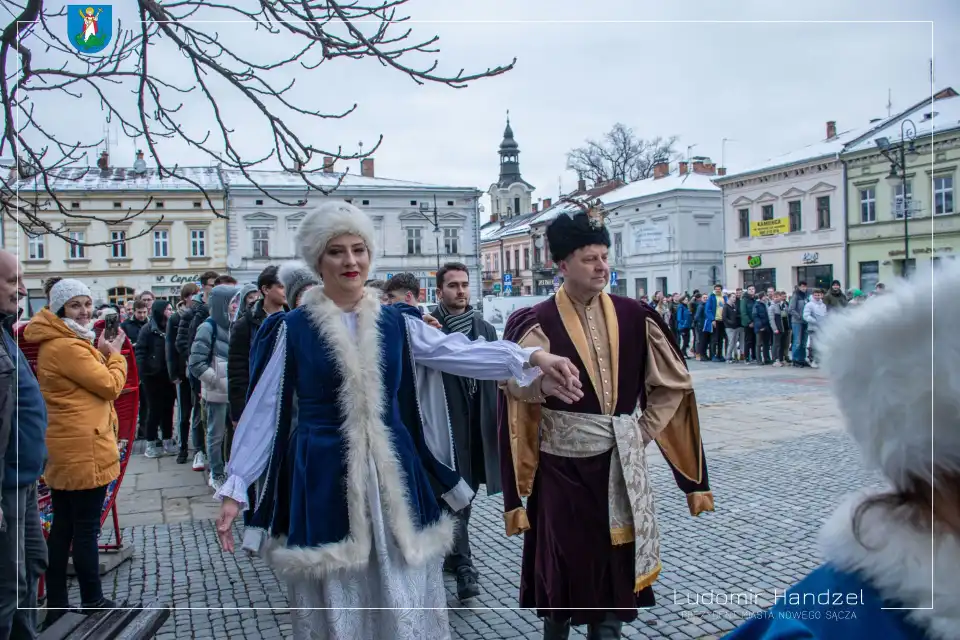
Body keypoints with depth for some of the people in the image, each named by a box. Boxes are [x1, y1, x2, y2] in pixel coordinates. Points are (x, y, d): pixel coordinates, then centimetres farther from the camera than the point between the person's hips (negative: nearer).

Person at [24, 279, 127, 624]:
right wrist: (115, 353, 0)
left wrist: (102, 353, 4)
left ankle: (56, 604, 22)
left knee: (62, 527, 14)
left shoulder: (57, 343, 14)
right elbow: (111, 386, -15)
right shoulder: (67, 347, -18)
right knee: (86, 529, 1)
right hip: (85, 448, -10)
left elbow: (89, 379, 18)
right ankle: (92, 601, 13)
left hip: (65, 448, 10)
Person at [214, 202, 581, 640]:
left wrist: (531, 358, -22)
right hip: (324, 478, -2)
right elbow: (263, 411, -1)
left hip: (393, 476, 2)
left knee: (406, 604, 11)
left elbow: (458, 351, -9)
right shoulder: (292, 329, -2)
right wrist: (235, 488, -4)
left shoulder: (396, 322, 4)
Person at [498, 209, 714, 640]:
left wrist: (646, 427, 4)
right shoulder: (537, 324, -9)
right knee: (563, 566, 10)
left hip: (620, 465, 3)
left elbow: (673, 381, 9)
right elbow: (519, 387, -20)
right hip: (562, 466, -3)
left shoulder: (633, 317, 1)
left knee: (615, 568, 13)